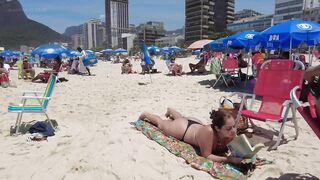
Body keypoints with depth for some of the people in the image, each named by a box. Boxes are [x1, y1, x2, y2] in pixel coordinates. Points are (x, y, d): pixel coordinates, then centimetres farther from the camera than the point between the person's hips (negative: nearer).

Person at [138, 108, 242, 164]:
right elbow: (206, 156, -41)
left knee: (181, 118, 40)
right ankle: (145, 115, 56)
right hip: (182, 128, -4)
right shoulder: (208, 131, -49)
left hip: (195, 123, 5)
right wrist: (229, 159, -49)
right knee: (160, 123, 27)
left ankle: (170, 110, 71)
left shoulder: (231, 133, -31)